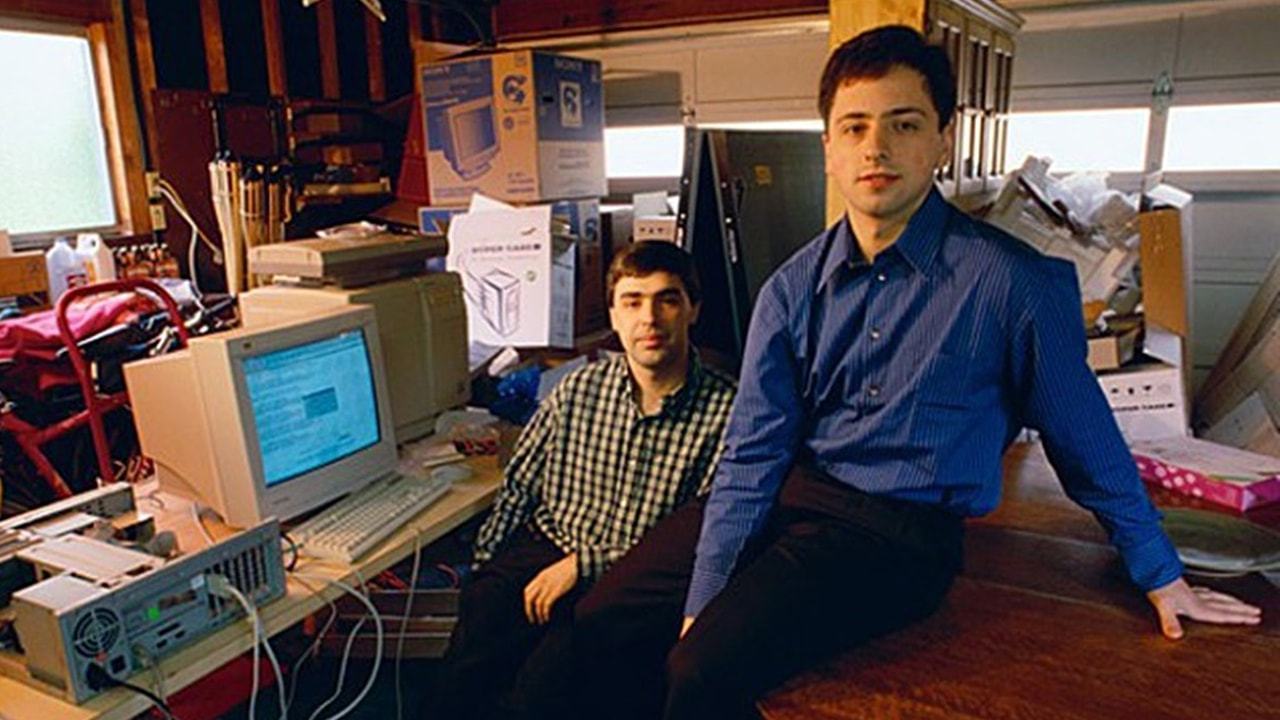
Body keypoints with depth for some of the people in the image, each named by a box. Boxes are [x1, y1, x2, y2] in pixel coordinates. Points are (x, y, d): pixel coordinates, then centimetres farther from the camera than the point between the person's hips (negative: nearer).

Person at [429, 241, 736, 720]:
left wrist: (584, 565, -12)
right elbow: (518, 487, 15)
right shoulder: (579, 390, 6)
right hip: (544, 550, 4)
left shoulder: (724, 412, -7)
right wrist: (482, 572, 8)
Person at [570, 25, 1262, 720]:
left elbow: (1084, 437, 2)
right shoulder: (792, 290, 0)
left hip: (901, 531, -4)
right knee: (603, 621, -2)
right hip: (789, 491, 5)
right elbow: (750, 454, -2)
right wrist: (702, 602, -9)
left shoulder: (1013, 282, -12)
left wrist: (1161, 576, 14)